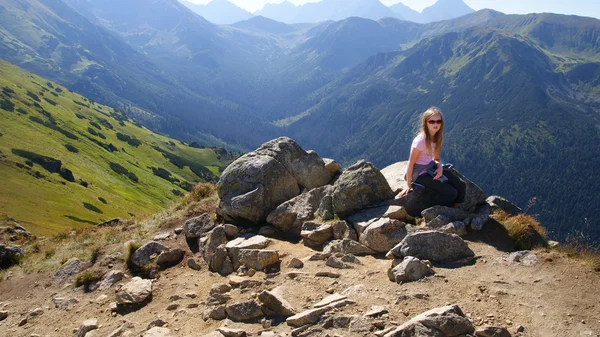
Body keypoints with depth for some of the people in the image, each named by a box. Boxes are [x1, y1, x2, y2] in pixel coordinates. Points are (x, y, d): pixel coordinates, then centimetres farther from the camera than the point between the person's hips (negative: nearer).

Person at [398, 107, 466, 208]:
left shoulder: (437, 138, 4)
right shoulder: (420, 140, -21)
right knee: (451, 193, -16)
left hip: (431, 168, 8)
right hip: (420, 173, -8)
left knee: (461, 186, -2)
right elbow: (411, 163, -18)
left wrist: (440, 168, -13)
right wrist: (408, 185, -14)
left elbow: (436, 158, 11)